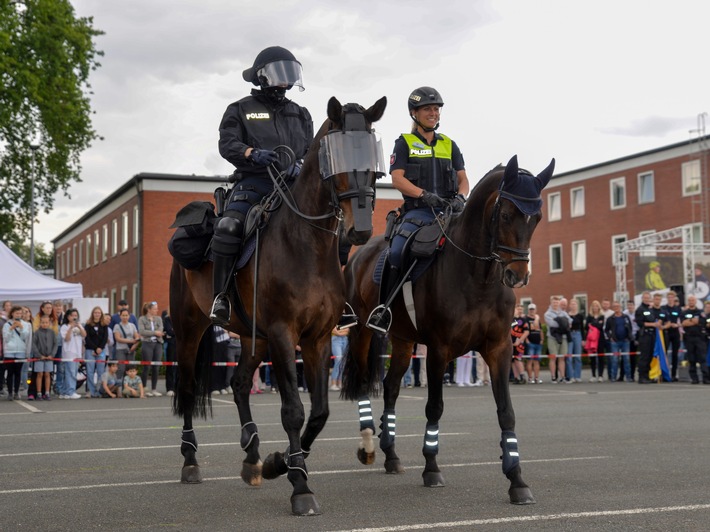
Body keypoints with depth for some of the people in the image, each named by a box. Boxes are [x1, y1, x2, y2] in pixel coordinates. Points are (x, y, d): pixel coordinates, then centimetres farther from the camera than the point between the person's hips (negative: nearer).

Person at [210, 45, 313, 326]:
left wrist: (300, 167, -10)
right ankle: (221, 296, -21)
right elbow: (227, 144, -2)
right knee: (229, 226, -30)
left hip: (292, 185, 4)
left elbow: (311, 150, 14)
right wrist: (253, 154, -23)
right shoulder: (240, 110, 11)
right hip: (253, 183, -3)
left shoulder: (300, 114, 21)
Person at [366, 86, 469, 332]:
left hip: (449, 210, 3)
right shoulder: (404, 143, 9)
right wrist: (424, 194, -17)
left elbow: (463, 179, 16)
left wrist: (460, 197, -6)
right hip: (418, 211, -3)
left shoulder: (449, 145, 20)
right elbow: (397, 179, -3)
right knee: (396, 252, -25)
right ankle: (384, 306, -12)